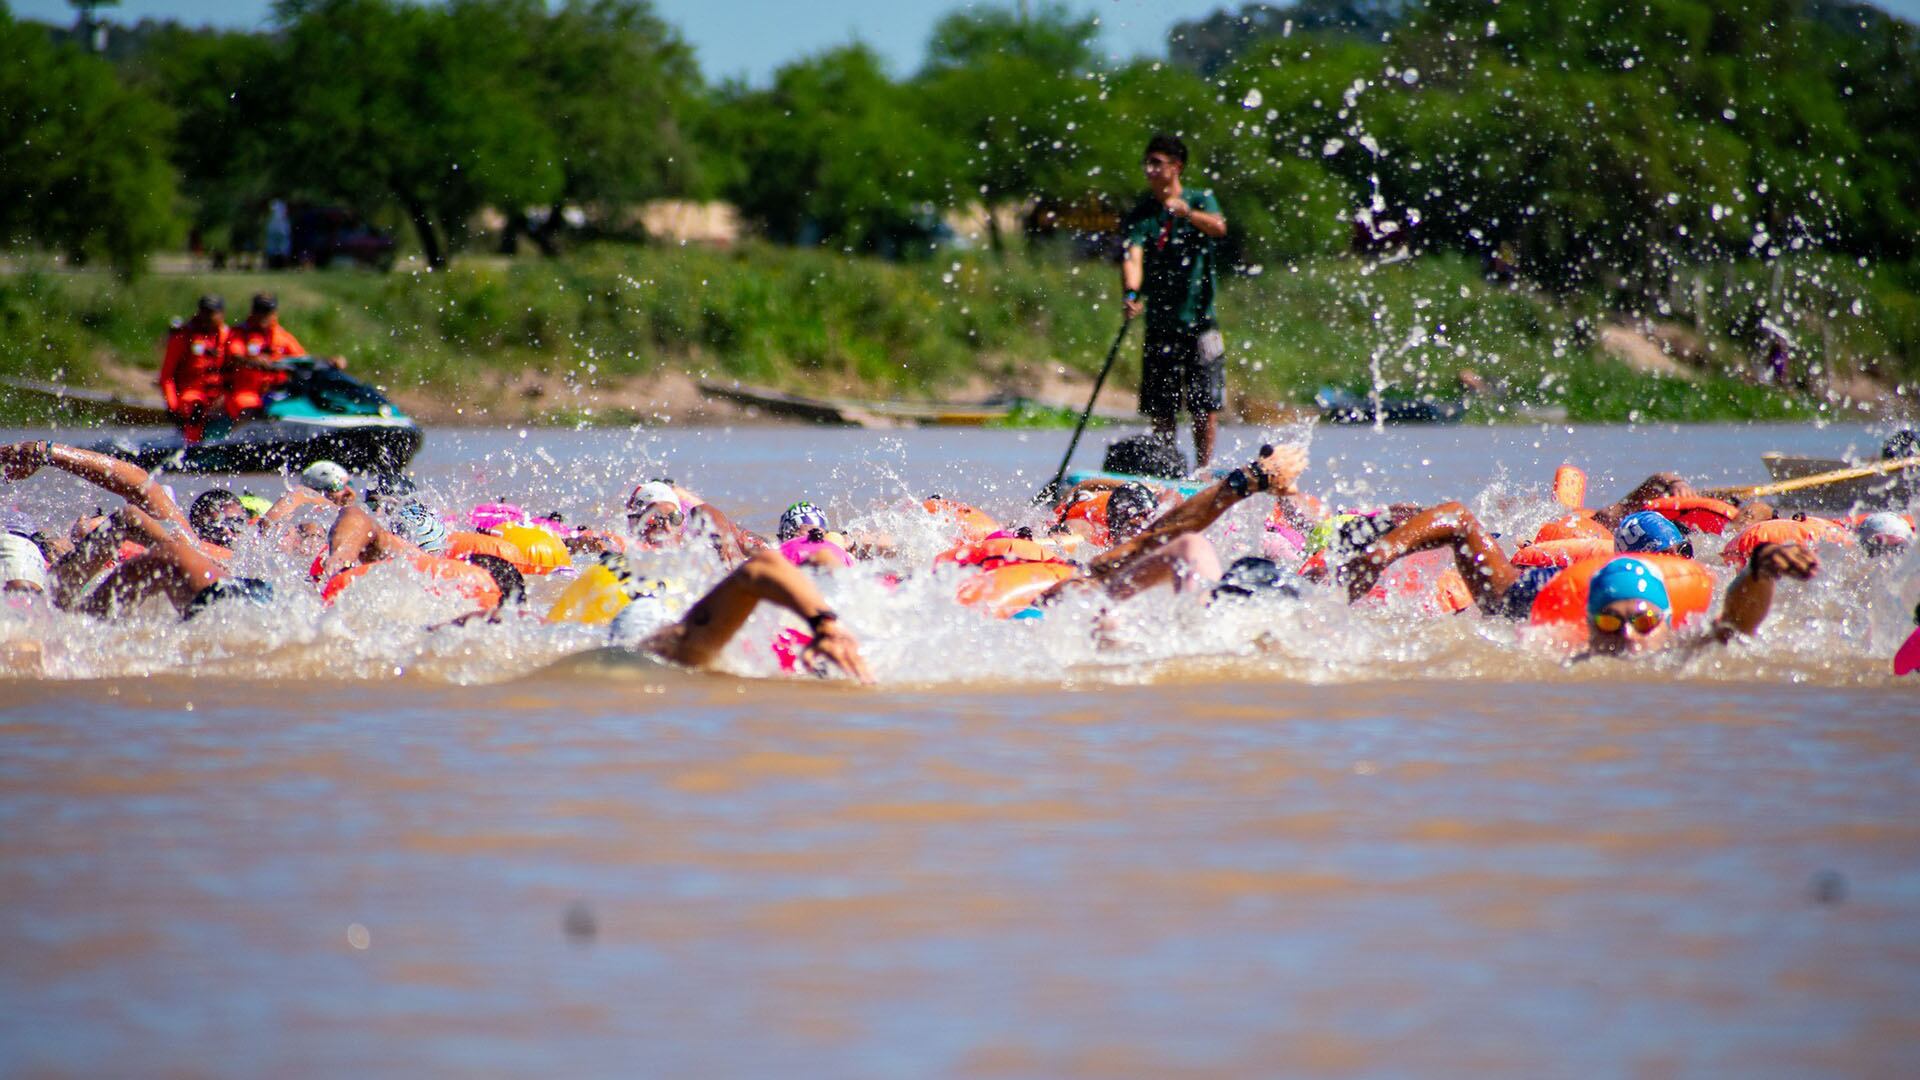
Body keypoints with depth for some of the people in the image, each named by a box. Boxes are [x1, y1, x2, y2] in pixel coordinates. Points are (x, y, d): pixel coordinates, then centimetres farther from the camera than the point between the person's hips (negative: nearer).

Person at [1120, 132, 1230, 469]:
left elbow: (1219, 228, -21)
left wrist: (1188, 214, -41)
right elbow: (1133, 257, -16)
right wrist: (1130, 294, -36)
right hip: (1160, 324, 1)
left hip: (1199, 319, -1)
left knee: (1205, 409, -2)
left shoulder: (1200, 200, 1)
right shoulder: (1139, 216, 0)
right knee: (1161, 413, 1)